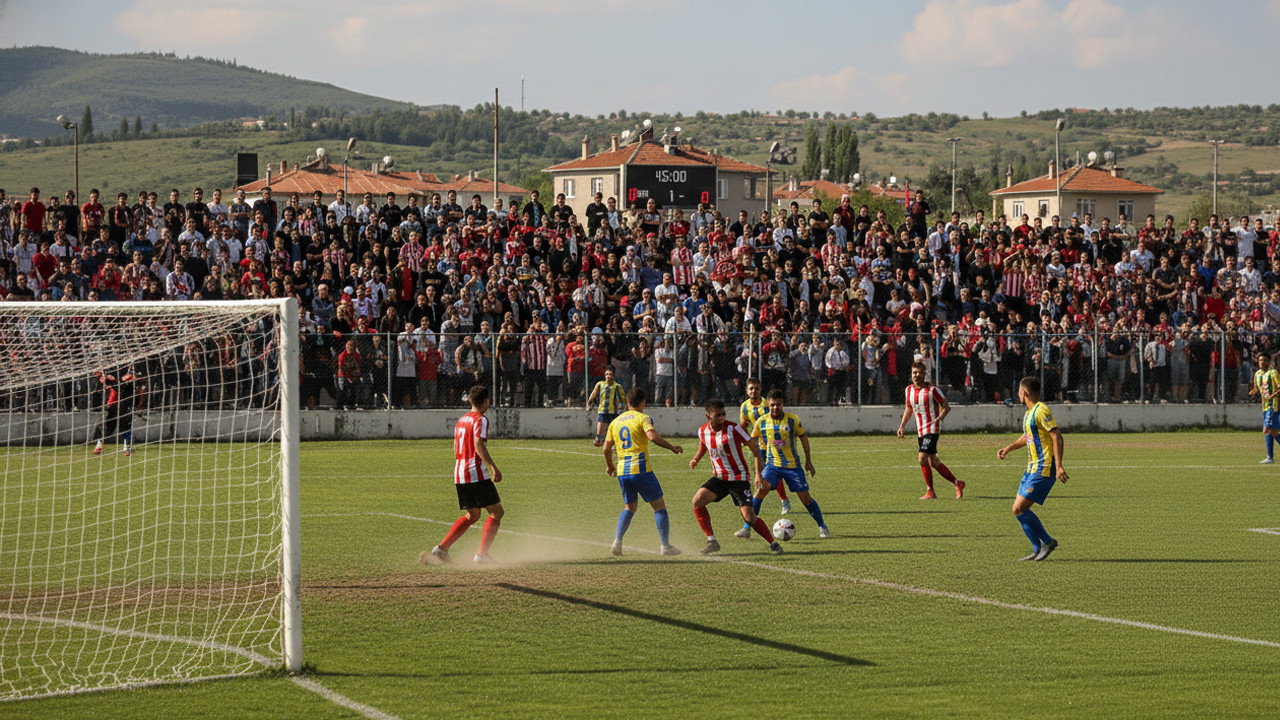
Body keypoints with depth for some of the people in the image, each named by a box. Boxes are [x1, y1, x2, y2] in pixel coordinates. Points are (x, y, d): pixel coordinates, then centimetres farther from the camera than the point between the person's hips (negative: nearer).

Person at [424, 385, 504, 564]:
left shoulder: (461, 420, 18)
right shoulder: (480, 420, -8)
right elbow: (479, 445, -20)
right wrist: (495, 468, -21)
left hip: (459, 475, 8)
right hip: (477, 474, -8)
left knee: (471, 516, 18)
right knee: (496, 512, 1)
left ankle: (441, 548, 6)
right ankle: (482, 554, -7)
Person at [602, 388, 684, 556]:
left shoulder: (615, 421, 15)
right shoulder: (642, 418, -2)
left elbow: (606, 448, 17)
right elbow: (652, 436, -20)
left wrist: (609, 465, 33)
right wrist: (672, 447, -12)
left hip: (623, 471, 5)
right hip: (641, 469, -5)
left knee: (629, 508, 20)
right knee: (659, 506, 5)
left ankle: (617, 542, 3)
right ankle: (665, 546, 0)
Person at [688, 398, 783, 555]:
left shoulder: (733, 428, -17)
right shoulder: (703, 431, -2)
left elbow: (754, 447, -10)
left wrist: (758, 474, -16)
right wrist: (695, 460, 0)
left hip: (738, 478, -5)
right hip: (719, 478, 5)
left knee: (749, 517, -13)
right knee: (697, 501, -16)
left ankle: (773, 543, 9)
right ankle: (712, 541, -7)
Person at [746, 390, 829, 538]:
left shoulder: (792, 420, -7)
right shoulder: (762, 422, -5)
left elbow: (803, 437, 7)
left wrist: (808, 461, 9)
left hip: (792, 465, 0)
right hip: (772, 464, 0)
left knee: (805, 497, 0)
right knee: (761, 489, -21)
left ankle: (822, 526, 20)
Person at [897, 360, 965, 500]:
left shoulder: (932, 389, -9)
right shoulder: (909, 390, 9)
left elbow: (946, 406, -5)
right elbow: (909, 409, 24)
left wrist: (939, 417, -21)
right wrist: (902, 426, 16)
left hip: (932, 429, -7)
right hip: (920, 430, 7)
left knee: (923, 458, -18)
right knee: (933, 463, 7)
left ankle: (930, 492, -7)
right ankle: (957, 483, 21)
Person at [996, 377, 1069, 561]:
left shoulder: (1041, 411, -14)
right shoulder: (1029, 413, 17)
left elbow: (1057, 436, -20)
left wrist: (1059, 466, -26)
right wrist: (1009, 448, 20)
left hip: (1043, 470, -10)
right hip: (1033, 468, 10)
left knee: (1020, 509, -12)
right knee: (1018, 509, 8)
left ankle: (1047, 542, 0)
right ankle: (1038, 550, 12)